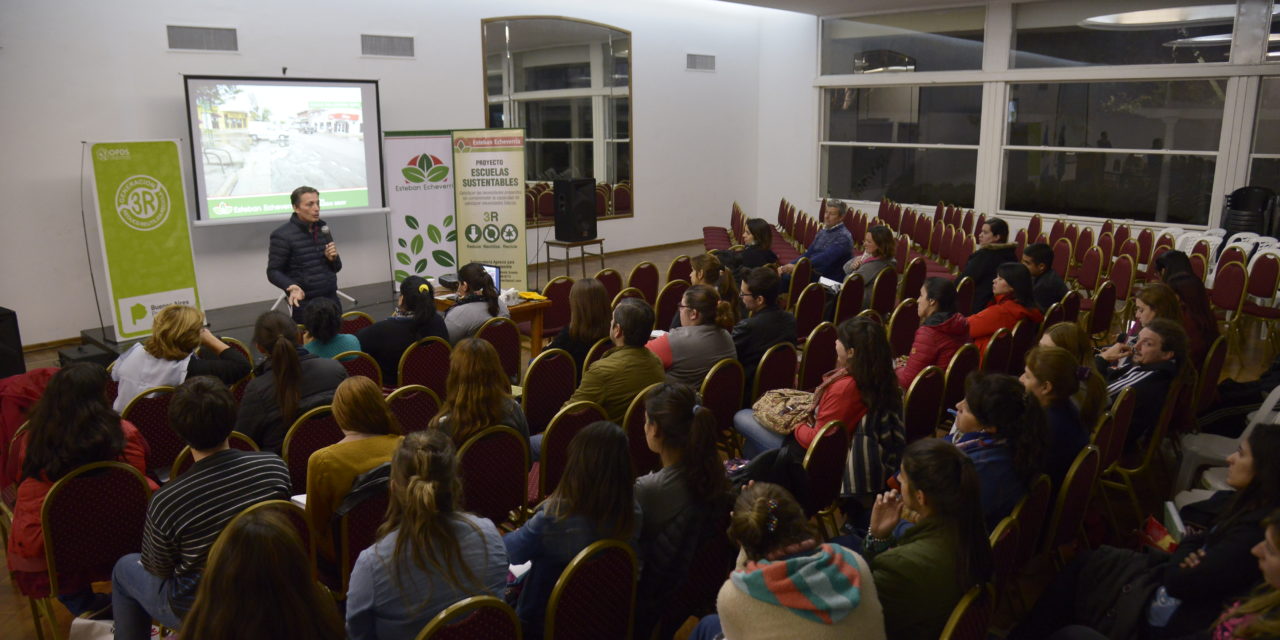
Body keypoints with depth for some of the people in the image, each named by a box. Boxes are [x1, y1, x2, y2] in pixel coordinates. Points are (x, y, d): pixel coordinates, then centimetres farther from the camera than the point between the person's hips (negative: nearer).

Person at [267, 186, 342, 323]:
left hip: (331, 299, 6)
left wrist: (333, 258, -6)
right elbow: (273, 272, -7)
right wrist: (291, 286, -24)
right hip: (304, 304, -5)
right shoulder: (282, 235, -8)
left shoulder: (323, 229, 10)